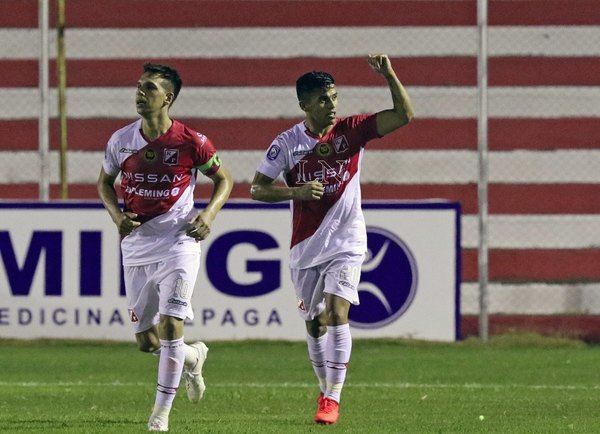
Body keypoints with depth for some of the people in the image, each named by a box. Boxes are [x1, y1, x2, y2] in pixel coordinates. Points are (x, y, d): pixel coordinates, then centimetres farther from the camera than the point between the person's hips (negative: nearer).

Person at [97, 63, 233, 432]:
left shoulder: (191, 142, -9)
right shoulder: (122, 141, 0)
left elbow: (224, 180, 5)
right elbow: (105, 181, 16)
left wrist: (209, 214, -11)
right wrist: (116, 214, -2)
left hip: (178, 242, -4)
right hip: (136, 246, 4)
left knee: (170, 325, -14)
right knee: (146, 341, 7)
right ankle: (192, 357, 39)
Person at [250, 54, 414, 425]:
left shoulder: (351, 130, -6)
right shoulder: (287, 143, -6)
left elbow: (404, 115, -13)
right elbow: (257, 189, -4)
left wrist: (389, 75, -25)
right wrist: (297, 191, -20)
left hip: (346, 244, -2)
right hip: (305, 247, 2)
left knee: (337, 314, -18)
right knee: (315, 324, 8)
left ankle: (333, 399, -16)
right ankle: (326, 390, 28)